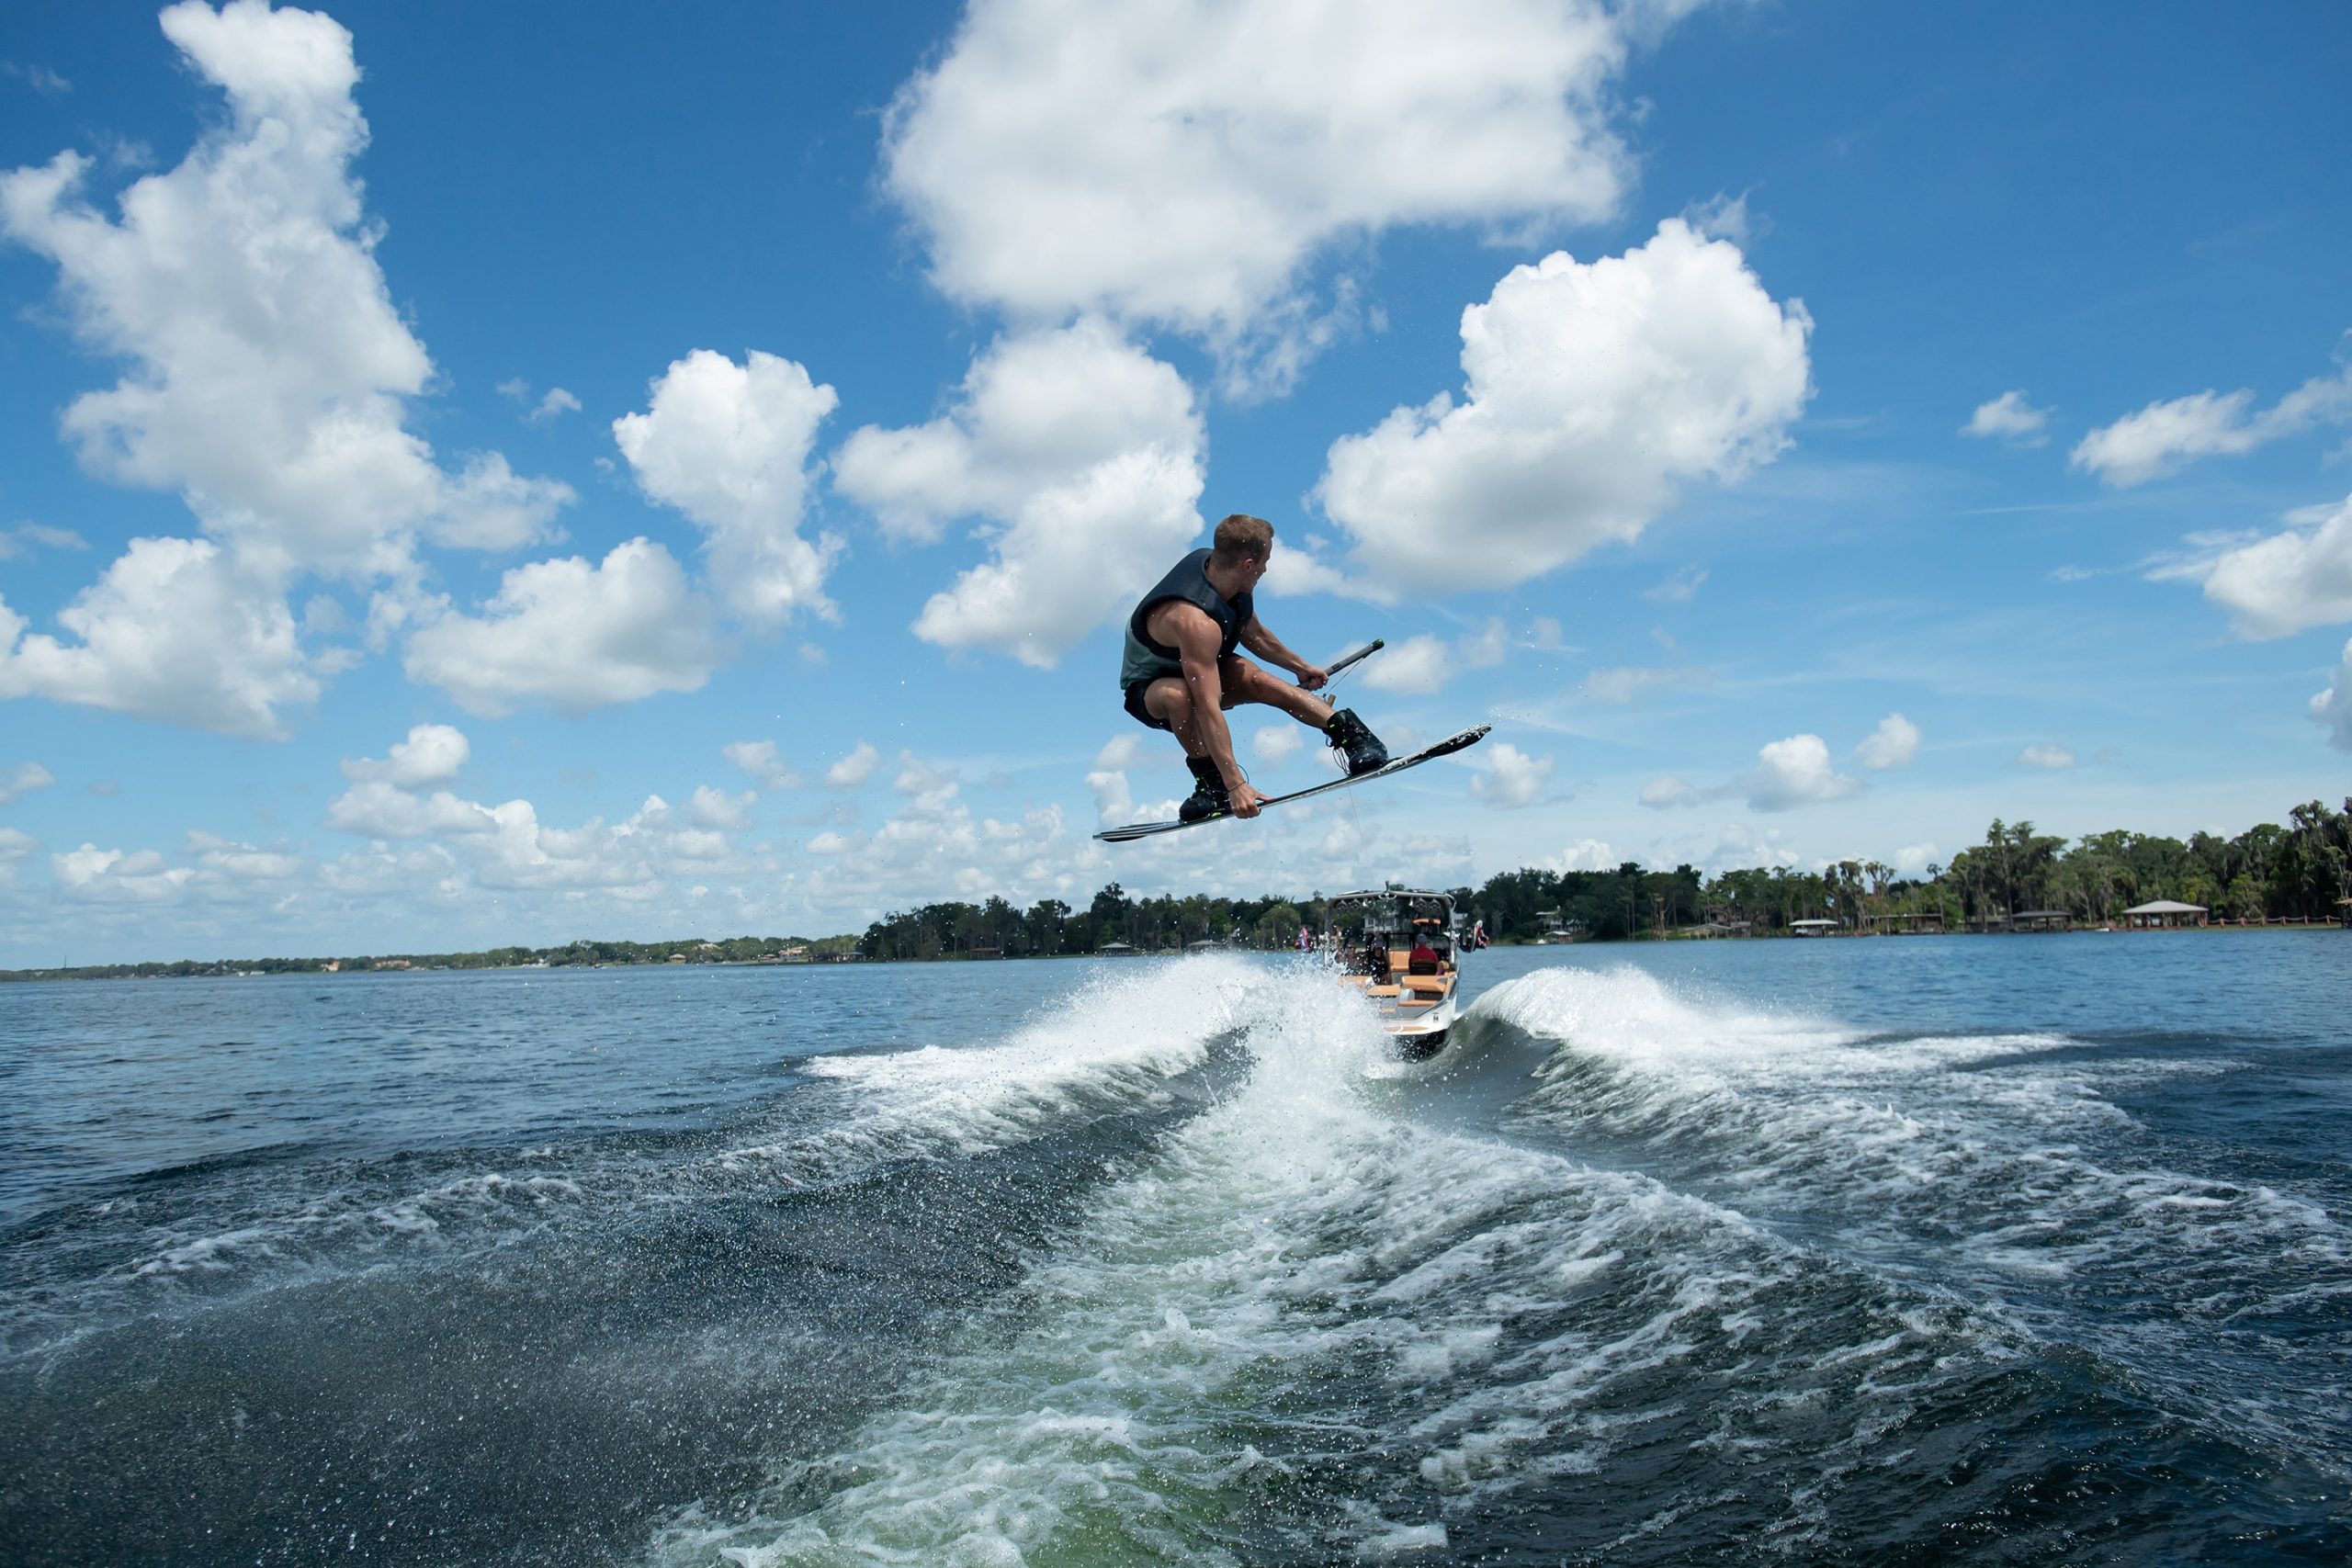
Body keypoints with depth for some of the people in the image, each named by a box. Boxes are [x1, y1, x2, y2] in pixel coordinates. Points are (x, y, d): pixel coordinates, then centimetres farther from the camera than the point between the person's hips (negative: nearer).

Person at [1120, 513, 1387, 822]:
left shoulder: (1215, 565, -13)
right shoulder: (1196, 621, -40)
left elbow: (1253, 633, 8)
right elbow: (1208, 707, -44)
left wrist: (1300, 667, 20)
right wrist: (1235, 785, -46)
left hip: (1204, 667, 7)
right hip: (1147, 691, -6)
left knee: (1258, 680, -24)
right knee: (1178, 694, -41)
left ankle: (1350, 733, -20)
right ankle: (1212, 783, -24)